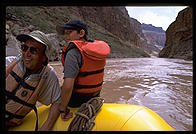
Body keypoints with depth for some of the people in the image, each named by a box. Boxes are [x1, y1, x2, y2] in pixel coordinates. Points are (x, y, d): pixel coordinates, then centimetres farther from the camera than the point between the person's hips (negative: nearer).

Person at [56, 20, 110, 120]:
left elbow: (67, 86, -34)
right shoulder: (98, 48, -2)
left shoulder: (73, 52, -26)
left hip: (76, 101, -7)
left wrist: (62, 109, -21)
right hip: (95, 97, 7)